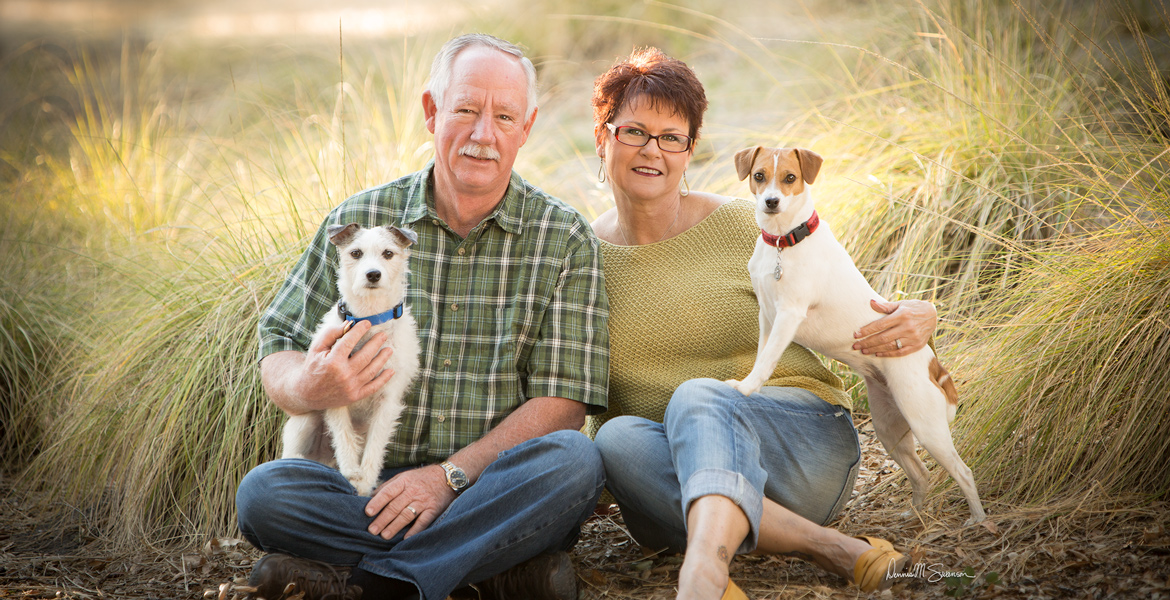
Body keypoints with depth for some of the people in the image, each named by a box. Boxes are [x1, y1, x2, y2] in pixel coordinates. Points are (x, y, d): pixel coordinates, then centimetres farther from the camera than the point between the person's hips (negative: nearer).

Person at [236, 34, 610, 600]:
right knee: (262, 492, -26)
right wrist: (308, 388, -18)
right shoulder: (357, 222, 5)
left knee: (573, 459, -32)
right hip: (368, 486, 1)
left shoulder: (566, 239, 1)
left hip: (493, 487, -1)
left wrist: (450, 475, -17)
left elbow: (563, 401, -5)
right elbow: (278, 347, 8)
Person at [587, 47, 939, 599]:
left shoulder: (745, 228, 1)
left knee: (699, 397, -35)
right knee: (617, 437, -31)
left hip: (806, 437, -2)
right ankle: (829, 548, -33)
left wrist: (916, 317, -16)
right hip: (678, 480, 3)